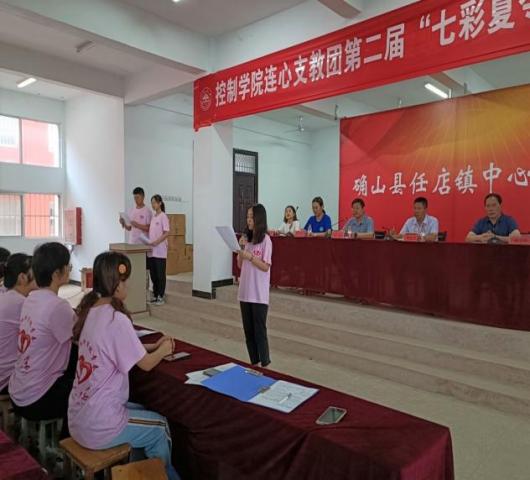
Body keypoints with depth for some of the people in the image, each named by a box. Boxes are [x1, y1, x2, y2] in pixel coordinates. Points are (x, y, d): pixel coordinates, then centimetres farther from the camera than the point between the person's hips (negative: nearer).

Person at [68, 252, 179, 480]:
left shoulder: (90, 310, 0)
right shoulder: (116, 319, -25)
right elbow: (146, 364, -15)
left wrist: (153, 346, 9)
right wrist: (164, 350, 5)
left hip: (78, 416, 8)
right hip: (97, 426, -8)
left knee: (143, 412, 26)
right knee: (160, 427, 15)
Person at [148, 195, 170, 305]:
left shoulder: (163, 216, -9)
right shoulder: (153, 217, 13)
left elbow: (167, 233, -14)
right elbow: (151, 233, 17)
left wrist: (157, 242, -23)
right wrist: (149, 242, 1)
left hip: (160, 251, -7)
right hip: (152, 250, 7)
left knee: (160, 274, 0)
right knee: (153, 274, 11)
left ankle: (161, 296, 9)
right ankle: (155, 295, 20)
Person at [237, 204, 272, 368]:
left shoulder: (265, 240, -8)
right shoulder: (246, 238, 9)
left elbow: (265, 267, -12)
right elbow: (240, 265, 11)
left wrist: (250, 256, -22)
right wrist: (240, 249, -4)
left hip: (259, 294, -6)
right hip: (245, 292, 6)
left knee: (259, 330, 0)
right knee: (248, 330, 11)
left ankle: (264, 364, 11)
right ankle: (254, 363, 23)